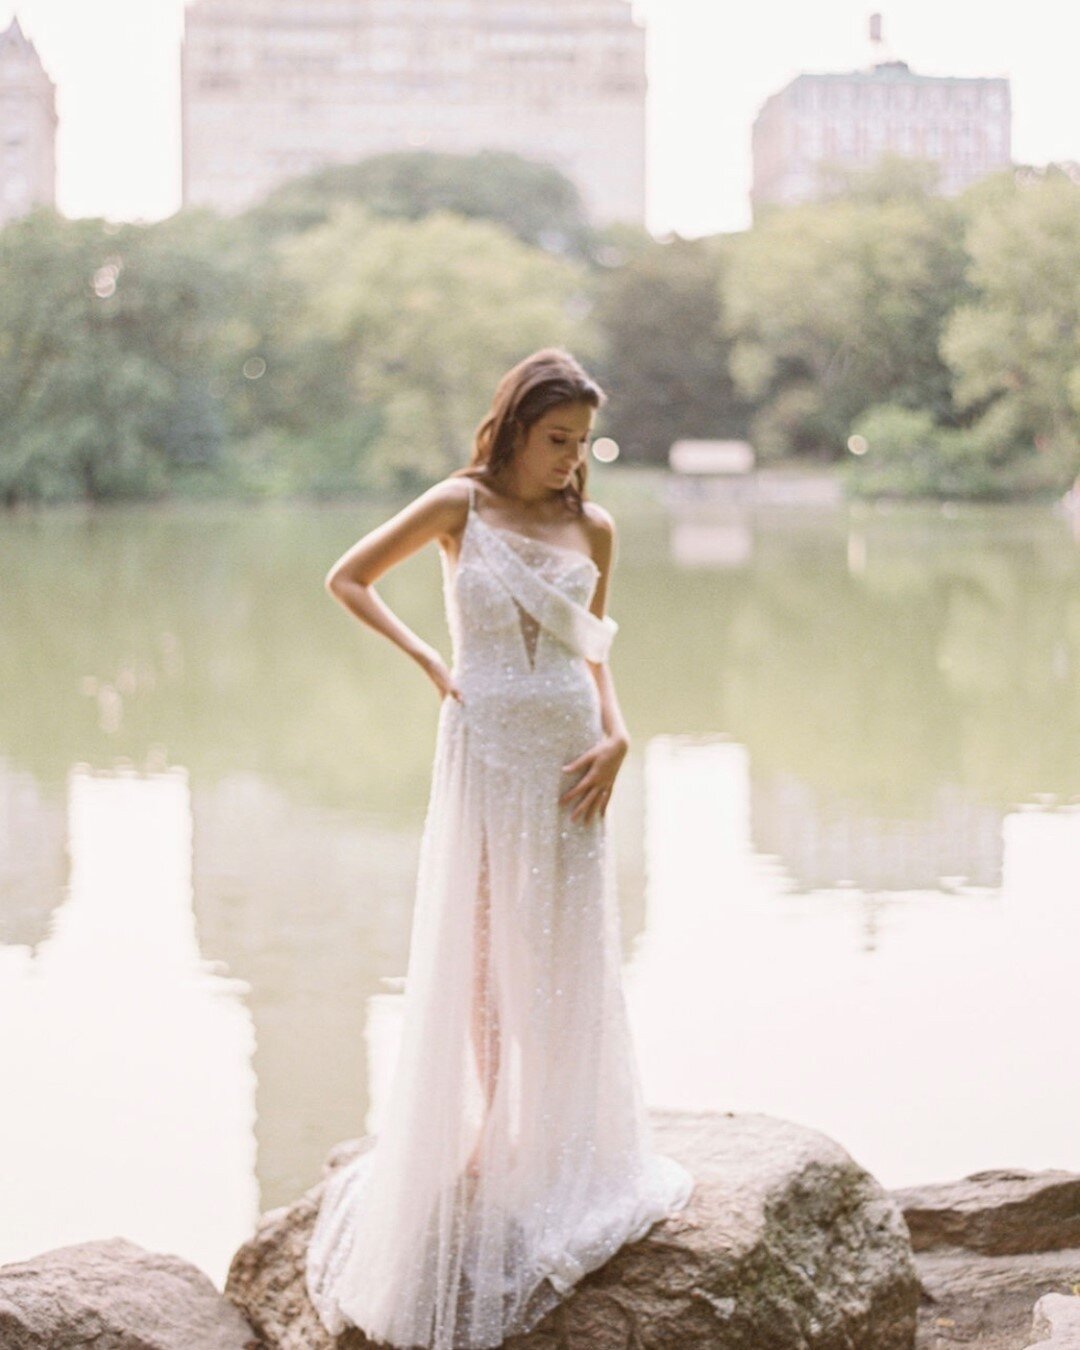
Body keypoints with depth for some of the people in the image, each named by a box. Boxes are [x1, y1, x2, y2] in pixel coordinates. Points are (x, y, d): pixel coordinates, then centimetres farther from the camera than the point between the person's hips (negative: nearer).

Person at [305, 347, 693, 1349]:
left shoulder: (592, 528, 6)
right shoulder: (460, 506, -3)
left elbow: (592, 651, 12)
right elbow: (347, 578, 4)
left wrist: (615, 736, -4)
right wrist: (427, 662, -3)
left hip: (570, 752, 3)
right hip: (486, 746, -3)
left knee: (567, 949, 8)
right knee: (479, 946, 5)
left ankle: (561, 1143, 20)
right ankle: (492, 1128, 18)